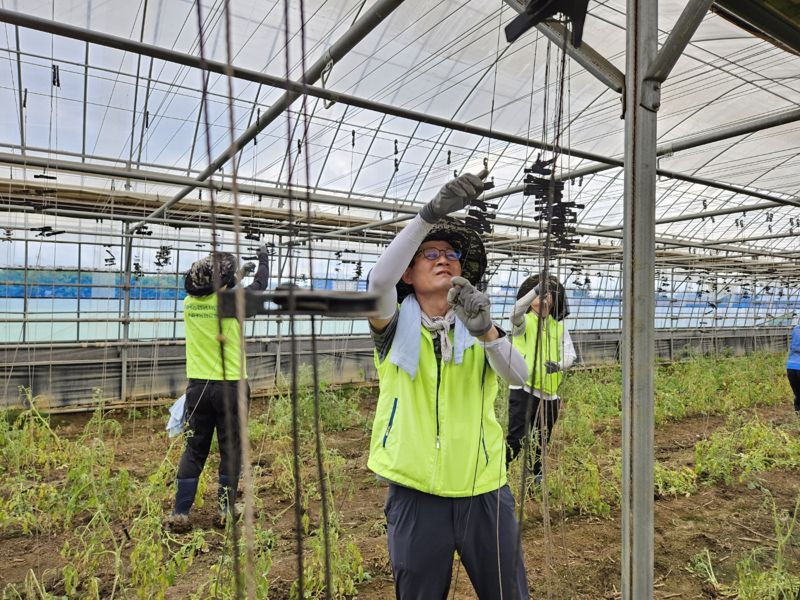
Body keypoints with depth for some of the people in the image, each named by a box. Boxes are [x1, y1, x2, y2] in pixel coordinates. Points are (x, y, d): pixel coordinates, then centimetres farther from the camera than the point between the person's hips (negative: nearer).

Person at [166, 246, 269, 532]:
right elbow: (260, 285, 8)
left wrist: (237, 275, 34)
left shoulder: (190, 302, 1)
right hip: (230, 386, -4)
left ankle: (179, 513, 13)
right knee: (231, 450, 9)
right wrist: (264, 259, 26)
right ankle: (225, 511, 17)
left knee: (194, 449, 12)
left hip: (197, 387, 4)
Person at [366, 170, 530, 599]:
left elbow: (518, 376, -16)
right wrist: (431, 213, -34)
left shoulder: (478, 327, 2)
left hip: (483, 492, 2)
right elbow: (379, 280, -25)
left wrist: (484, 329, -35)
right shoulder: (395, 325, -3)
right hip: (415, 494, -1)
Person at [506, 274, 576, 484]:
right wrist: (537, 289, -37)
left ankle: (537, 476, 35)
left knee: (542, 440, 17)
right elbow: (517, 310, -24)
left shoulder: (559, 325, 11)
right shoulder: (523, 321, 0)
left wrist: (559, 365, -21)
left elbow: (570, 354, 2)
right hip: (524, 390, -4)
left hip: (550, 393, 5)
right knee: (516, 438, -12)